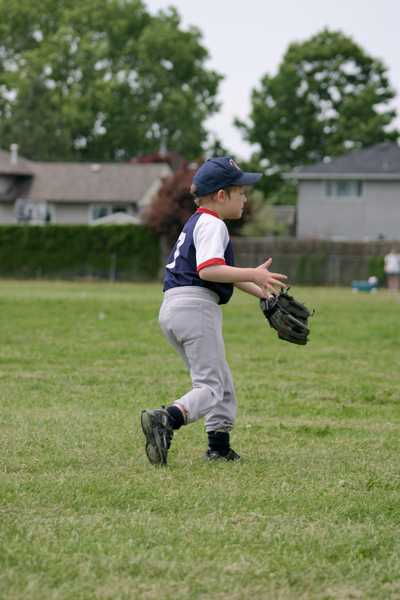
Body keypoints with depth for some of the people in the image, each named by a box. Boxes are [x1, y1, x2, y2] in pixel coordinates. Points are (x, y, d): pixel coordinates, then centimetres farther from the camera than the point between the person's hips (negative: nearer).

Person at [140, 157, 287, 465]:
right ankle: (167, 419, -36)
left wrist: (260, 291, 32)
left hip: (171, 310, 10)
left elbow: (222, 272, 32)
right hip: (195, 306, -10)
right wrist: (253, 275, -25)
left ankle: (220, 448, 17)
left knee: (223, 383, 18)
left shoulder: (196, 223, 24)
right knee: (210, 387, -13)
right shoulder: (212, 224, -9)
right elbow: (209, 270, -25)